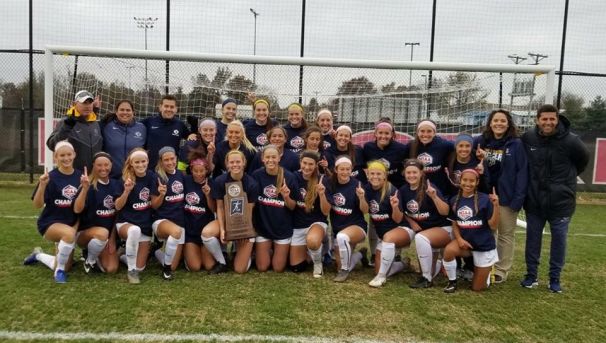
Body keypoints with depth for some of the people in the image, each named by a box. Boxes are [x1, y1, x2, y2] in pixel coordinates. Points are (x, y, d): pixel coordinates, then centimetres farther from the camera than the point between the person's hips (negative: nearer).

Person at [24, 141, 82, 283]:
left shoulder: (80, 176, -5)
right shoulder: (51, 177, -13)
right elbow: (37, 205, -16)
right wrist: (42, 185, -28)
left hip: (72, 224, 4)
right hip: (50, 222, -4)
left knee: (64, 267, 9)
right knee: (69, 234, -40)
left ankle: (38, 255, 40)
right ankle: (59, 270, -14)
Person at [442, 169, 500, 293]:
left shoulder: (484, 199, -15)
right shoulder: (454, 200, -4)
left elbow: (493, 226, -15)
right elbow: (455, 224, 5)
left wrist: (496, 205, -27)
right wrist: (459, 239, -14)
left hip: (484, 245, -2)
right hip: (465, 241, 2)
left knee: (477, 288, 5)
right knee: (449, 250, -34)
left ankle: (487, 269, 39)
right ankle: (452, 281, -6)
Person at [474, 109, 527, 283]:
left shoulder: (516, 144, -5)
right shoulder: (480, 141, 4)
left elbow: (522, 172, -9)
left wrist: (518, 197, -16)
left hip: (506, 196, -3)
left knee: (505, 234, 8)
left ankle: (501, 270, 17)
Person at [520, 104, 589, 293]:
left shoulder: (571, 140, -12)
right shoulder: (527, 138, -7)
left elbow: (583, 160, 7)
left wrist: (567, 178, 13)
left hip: (561, 201, -2)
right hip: (534, 200, 2)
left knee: (559, 239, 8)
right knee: (532, 237, 10)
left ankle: (555, 278, 22)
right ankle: (531, 275, 23)